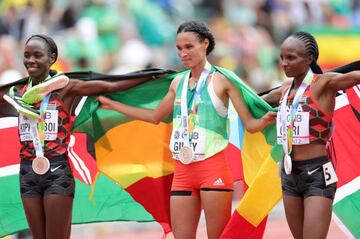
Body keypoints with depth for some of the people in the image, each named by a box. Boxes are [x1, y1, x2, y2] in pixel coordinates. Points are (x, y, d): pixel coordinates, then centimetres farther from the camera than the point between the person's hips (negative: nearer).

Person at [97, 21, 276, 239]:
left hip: (213, 168, -6)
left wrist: (265, 120, -30)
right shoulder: (179, 82, 14)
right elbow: (156, 116, 29)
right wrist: (112, 105, 33)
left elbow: (249, 123, -7)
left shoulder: (221, 79, -4)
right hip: (183, 172, 6)